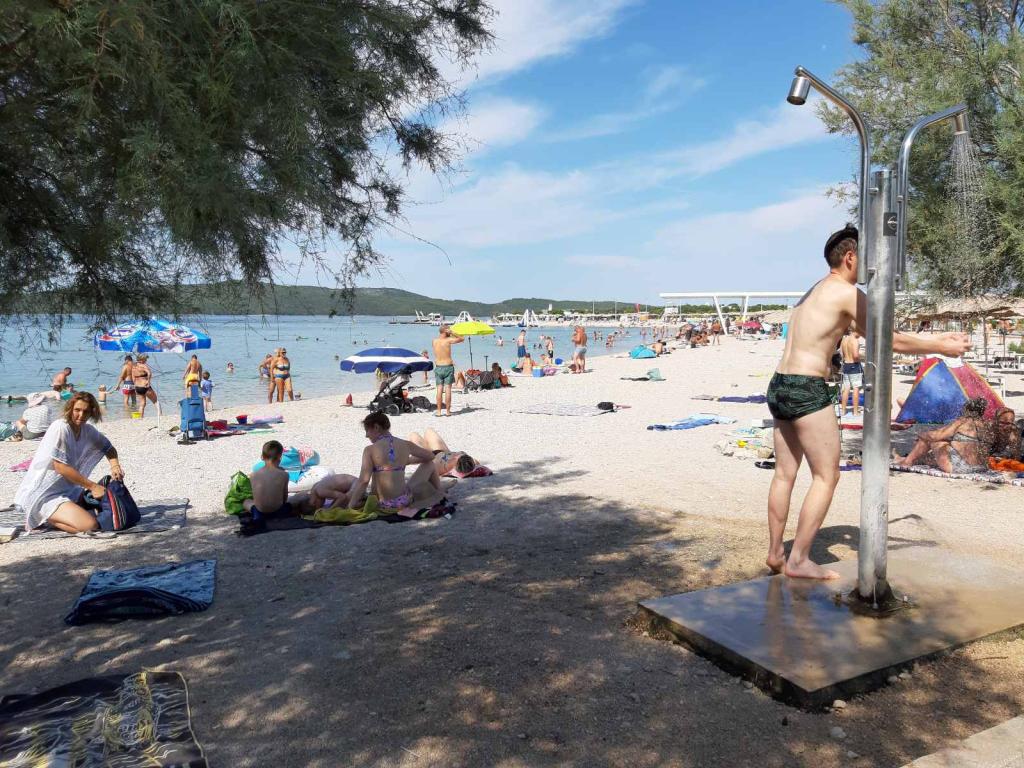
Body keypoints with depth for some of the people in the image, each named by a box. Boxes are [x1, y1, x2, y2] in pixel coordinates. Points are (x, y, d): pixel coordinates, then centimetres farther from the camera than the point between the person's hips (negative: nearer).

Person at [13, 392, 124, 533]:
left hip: (67, 490, 9)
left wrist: (115, 465, -4)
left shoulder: (88, 430, 3)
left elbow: (108, 448, 18)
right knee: (90, 524, -24)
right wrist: (92, 486, -16)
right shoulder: (60, 428, -19)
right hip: (42, 495, -9)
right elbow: (61, 467, -21)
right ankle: (39, 519, -1)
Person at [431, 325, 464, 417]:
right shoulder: (448, 340, -9)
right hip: (448, 367, -3)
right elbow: (462, 339, 4)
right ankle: (448, 411, 3)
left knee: (439, 389, 4)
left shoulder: (434, 341, 1)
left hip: (438, 367, 3)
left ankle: (439, 411, 3)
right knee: (448, 389, 0)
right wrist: (452, 333, 0)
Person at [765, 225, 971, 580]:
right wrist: (941, 347, 10)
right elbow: (891, 340, -3)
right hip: (807, 391, -9)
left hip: (779, 387, 9)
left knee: (785, 473, 13)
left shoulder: (814, 291, 21)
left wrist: (936, 338, 27)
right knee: (827, 476, 0)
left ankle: (775, 553, 19)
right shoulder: (847, 292, -7)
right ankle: (798, 560, 2)